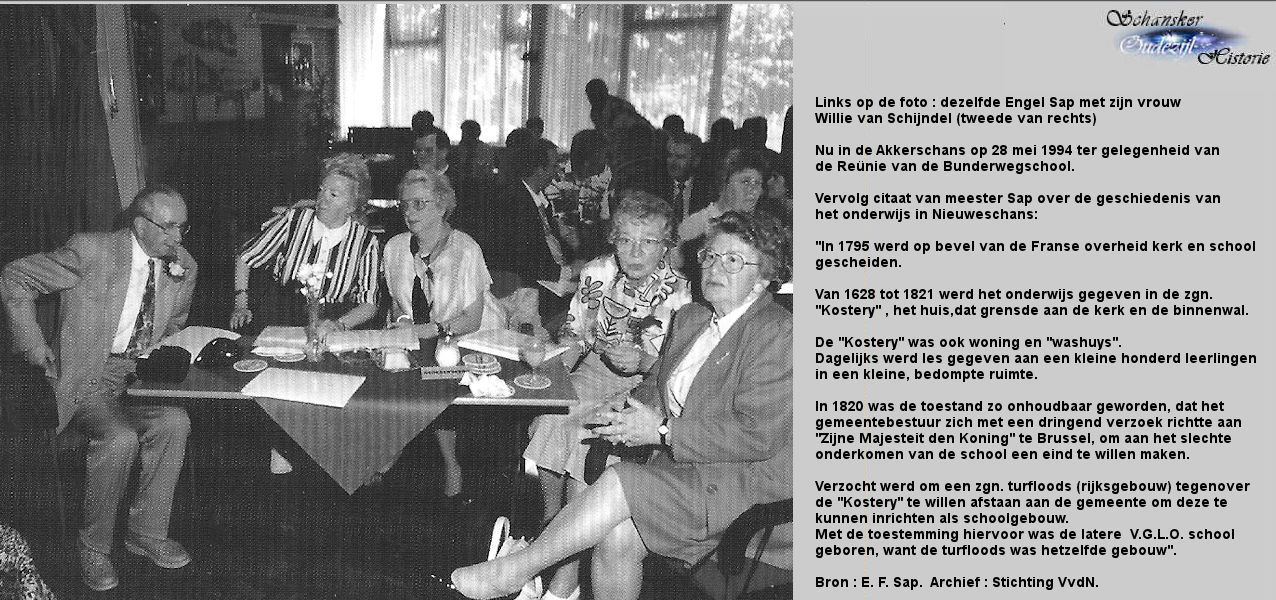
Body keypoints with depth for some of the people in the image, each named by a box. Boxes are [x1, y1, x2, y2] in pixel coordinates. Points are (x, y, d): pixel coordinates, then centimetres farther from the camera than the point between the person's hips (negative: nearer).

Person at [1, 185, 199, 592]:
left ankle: (147, 531, -9)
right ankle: (94, 547, -7)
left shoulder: (184, 268, 4)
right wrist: (33, 344, -7)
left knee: (176, 420, -26)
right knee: (120, 439, -30)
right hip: (86, 379, -4)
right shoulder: (90, 251, -11)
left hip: (139, 375, 4)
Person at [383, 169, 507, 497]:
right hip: (417, 343, 5)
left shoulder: (465, 249, -14)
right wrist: (402, 321, -9)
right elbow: (396, 302, 13)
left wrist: (432, 329, -27)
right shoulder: (395, 247, 3)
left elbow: (472, 320, -15)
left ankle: (452, 466, -7)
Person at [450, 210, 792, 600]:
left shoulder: (777, 333, -12)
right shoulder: (689, 319, 16)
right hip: (682, 464, 7)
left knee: (617, 483, -23)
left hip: (744, 478, -7)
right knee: (617, 535, -21)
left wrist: (661, 431, -17)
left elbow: (759, 437, -19)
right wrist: (637, 416, -5)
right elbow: (657, 389, 21)